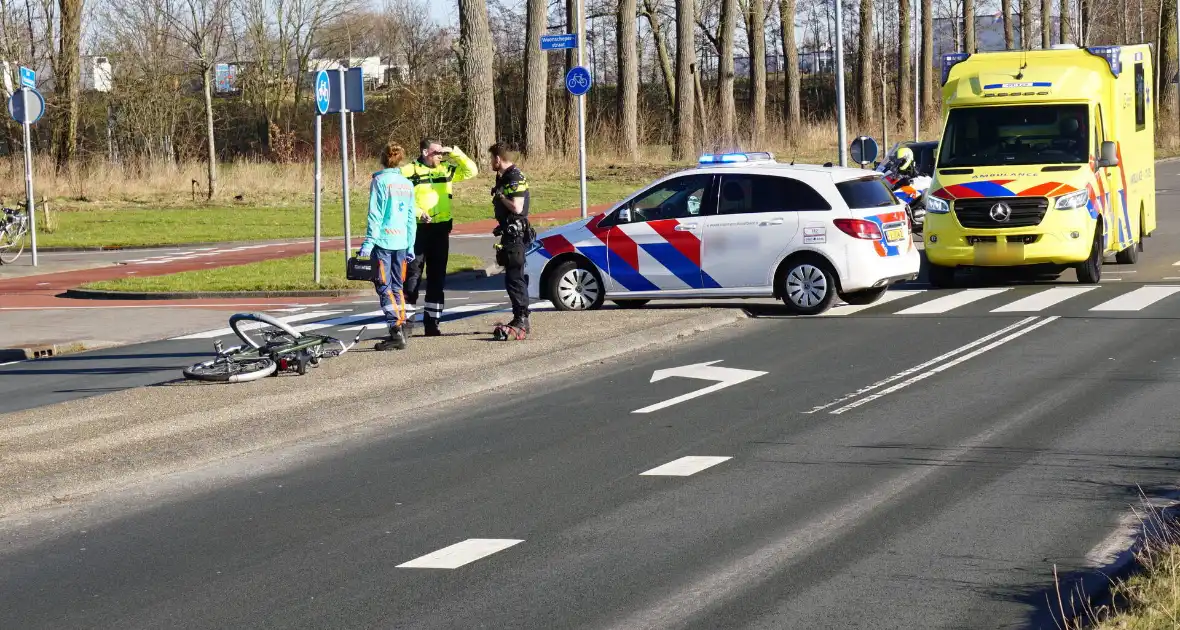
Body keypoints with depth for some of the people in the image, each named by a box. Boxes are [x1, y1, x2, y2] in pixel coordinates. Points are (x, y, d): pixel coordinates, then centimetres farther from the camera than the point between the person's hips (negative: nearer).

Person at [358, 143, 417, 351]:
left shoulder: (380, 181, -6)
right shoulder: (407, 184, 11)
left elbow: (375, 215, -10)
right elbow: (411, 218, 14)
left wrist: (368, 242, -10)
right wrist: (410, 246, 19)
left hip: (383, 240, -6)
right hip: (401, 242, 6)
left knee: (384, 287, -4)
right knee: (397, 287, 13)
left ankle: (396, 331, -13)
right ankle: (400, 331, 13)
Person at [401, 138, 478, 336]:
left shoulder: (446, 169, 9)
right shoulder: (409, 171, -7)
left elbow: (471, 171, 9)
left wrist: (454, 153, -1)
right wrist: (417, 212, -21)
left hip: (441, 229, 5)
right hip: (418, 229, -5)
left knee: (437, 276, 8)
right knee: (413, 274, -4)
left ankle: (432, 322, 13)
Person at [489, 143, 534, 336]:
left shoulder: (515, 179, -16)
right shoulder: (504, 178, 16)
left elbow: (517, 207, -26)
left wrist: (501, 197, -14)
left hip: (516, 234, -10)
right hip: (509, 233, 10)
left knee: (514, 278, -11)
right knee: (515, 278, 13)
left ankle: (521, 320, -10)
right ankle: (520, 319, 18)